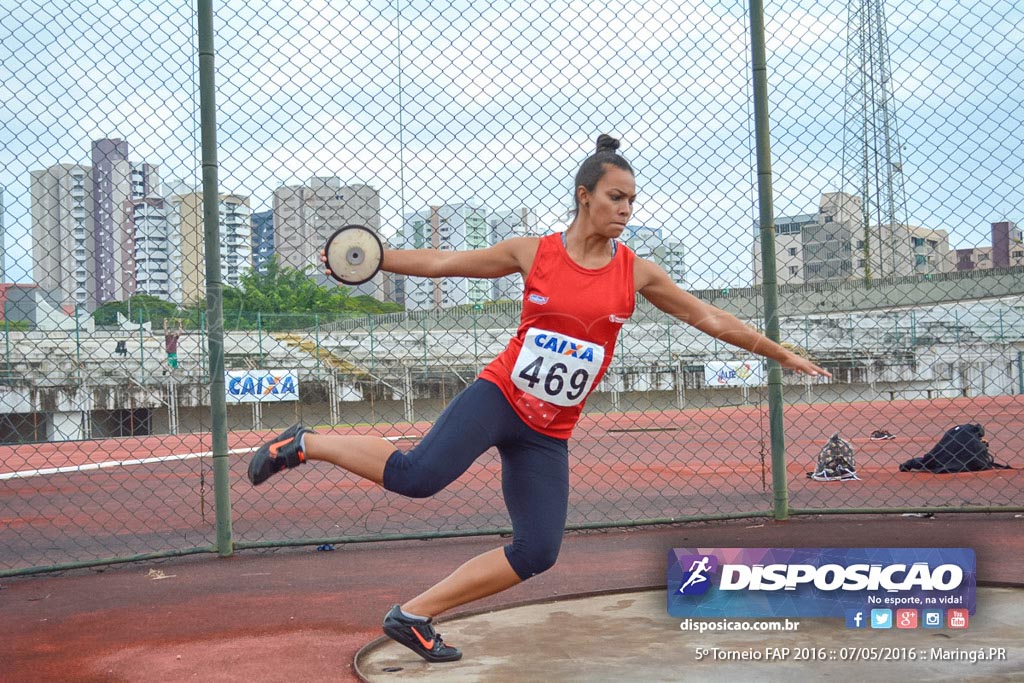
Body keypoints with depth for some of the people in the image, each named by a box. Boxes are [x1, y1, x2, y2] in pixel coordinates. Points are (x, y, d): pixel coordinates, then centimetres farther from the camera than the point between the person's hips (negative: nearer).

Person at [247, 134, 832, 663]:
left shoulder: (637, 273, 3)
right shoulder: (532, 252, -2)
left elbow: (711, 319, 9)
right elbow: (442, 263, 5)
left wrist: (783, 355, 11)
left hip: (548, 435, 4)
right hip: (498, 398, -3)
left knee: (538, 553, -6)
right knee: (419, 476, -28)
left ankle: (415, 617, 8)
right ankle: (305, 444, -4)